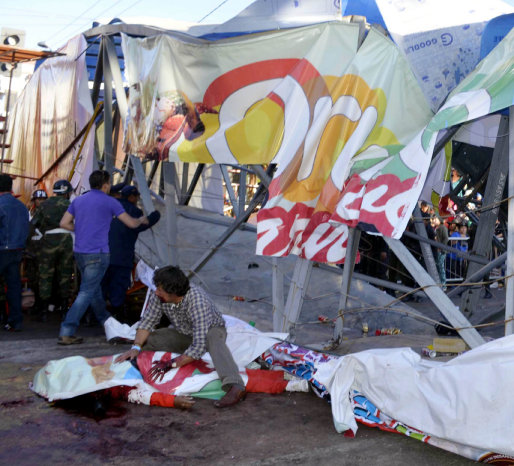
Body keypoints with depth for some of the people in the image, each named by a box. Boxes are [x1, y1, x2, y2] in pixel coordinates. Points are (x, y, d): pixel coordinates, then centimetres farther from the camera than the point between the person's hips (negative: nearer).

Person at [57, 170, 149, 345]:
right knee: (86, 293, -6)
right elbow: (131, 223, 0)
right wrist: (142, 220, 21)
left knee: (94, 289, 21)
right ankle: (66, 333, -12)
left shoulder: (78, 200, 10)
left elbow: (64, 223, 10)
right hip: (97, 254, -7)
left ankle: (106, 321, 38)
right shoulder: (109, 202, -6)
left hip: (79, 252, 7)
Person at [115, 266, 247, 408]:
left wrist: (171, 364, -43)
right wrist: (136, 347, -25)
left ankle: (235, 388, -55)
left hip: (211, 329, -6)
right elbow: (147, 321, -10)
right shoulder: (158, 296, -21)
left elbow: (199, 347, -42)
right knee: (147, 340, -14)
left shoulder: (198, 302, -39)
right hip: (184, 333, 6)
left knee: (213, 338, -41)